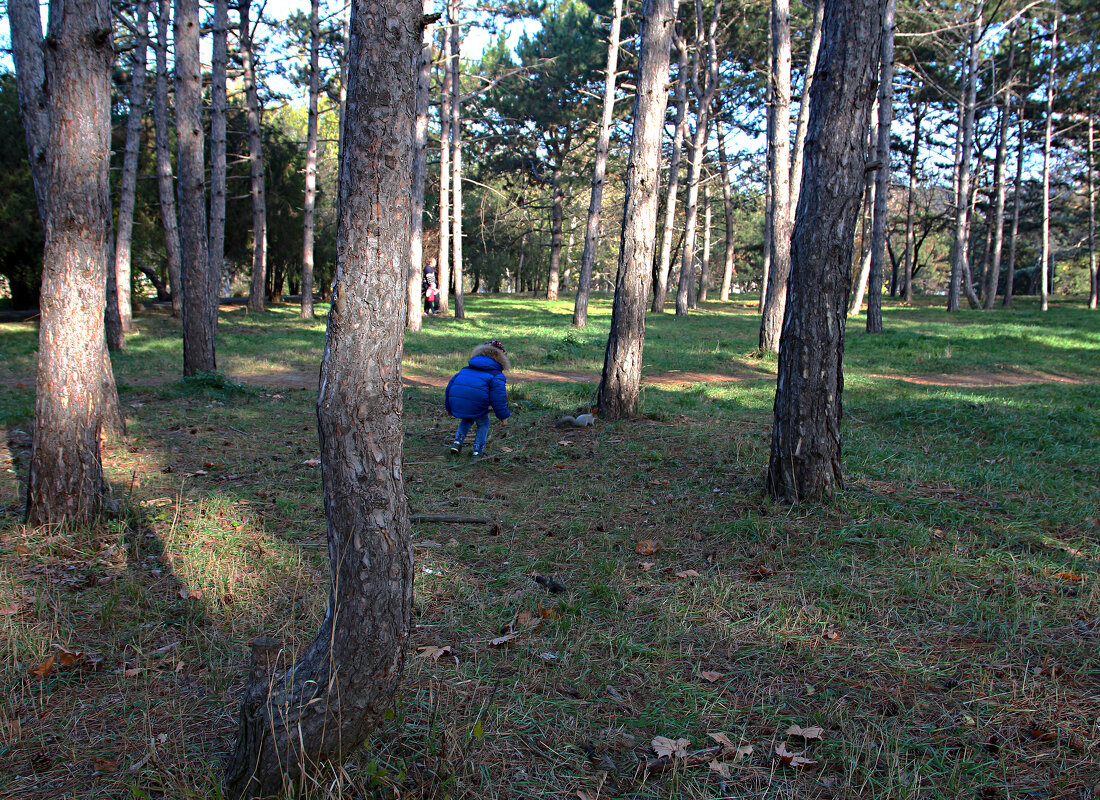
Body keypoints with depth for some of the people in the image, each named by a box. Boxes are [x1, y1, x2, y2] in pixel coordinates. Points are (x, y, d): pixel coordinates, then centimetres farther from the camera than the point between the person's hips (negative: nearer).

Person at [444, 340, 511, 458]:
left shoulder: (465, 369, 27)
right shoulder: (496, 375, 8)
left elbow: (450, 386, 28)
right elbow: (498, 396, -3)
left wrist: (449, 408, 38)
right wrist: (503, 416, 5)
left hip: (456, 401, 5)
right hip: (476, 404, -5)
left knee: (467, 420, 35)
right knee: (483, 424, 22)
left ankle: (457, 442, 21)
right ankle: (477, 452, 17)